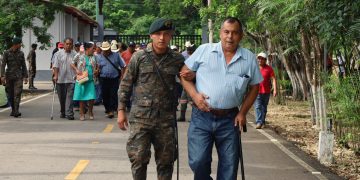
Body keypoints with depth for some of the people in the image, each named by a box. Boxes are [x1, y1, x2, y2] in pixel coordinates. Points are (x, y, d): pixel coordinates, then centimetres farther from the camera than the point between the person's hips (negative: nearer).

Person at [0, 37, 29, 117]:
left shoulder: (21, 53, 7)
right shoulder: (6, 53, 0)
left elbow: (24, 66, 11)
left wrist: (25, 77, 6)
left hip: (18, 77, 0)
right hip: (9, 77, 0)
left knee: (17, 93, -14)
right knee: (10, 95, 6)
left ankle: (16, 111, -20)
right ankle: (13, 110, 21)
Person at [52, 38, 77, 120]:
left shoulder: (75, 55, 5)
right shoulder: (58, 54, 4)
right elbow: (56, 66, -1)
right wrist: (56, 75, -10)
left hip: (71, 79, -1)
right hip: (60, 79, 1)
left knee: (70, 96, -10)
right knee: (61, 97, 11)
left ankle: (69, 113, -12)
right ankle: (62, 112, 26)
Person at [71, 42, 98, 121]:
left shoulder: (94, 57, 8)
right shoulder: (79, 56, -1)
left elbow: (97, 66, 20)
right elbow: (72, 64, 6)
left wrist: (97, 70, 1)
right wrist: (76, 70, -8)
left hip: (91, 80, 2)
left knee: (91, 98, -5)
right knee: (81, 98, 2)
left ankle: (90, 112, 17)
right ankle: (82, 114, 14)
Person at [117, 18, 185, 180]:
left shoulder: (177, 59, 4)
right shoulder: (139, 57, 0)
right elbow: (126, 84, 4)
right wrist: (121, 110, 0)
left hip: (166, 118, 2)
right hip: (141, 117, -2)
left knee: (165, 161, 8)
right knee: (138, 158, -4)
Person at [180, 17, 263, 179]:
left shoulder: (249, 58, 3)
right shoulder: (204, 50, -1)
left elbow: (254, 87, 11)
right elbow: (184, 74, 3)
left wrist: (243, 112, 2)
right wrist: (194, 95, -12)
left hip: (229, 119, 2)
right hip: (201, 117, -2)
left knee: (229, 167, 7)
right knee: (198, 161, -8)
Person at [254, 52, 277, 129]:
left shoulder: (269, 68, 0)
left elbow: (273, 79, -2)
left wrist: (275, 90, -11)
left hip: (266, 92, 1)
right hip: (257, 91, -1)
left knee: (264, 108, 10)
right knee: (257, 107, -12)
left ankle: (262, 122, 21)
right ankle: (259, 122, -18)